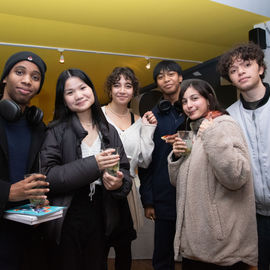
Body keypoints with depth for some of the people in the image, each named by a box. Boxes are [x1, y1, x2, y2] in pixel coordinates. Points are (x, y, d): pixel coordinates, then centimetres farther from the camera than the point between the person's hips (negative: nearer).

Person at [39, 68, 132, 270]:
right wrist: (93, 165, -23)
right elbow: (48, 176, -15)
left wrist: (120, 183, -17)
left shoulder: (109, 131, 6)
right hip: (67, 219, -3)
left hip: (100, 218, 3)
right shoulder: (58, 131, -5)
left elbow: (125, 171, 6)